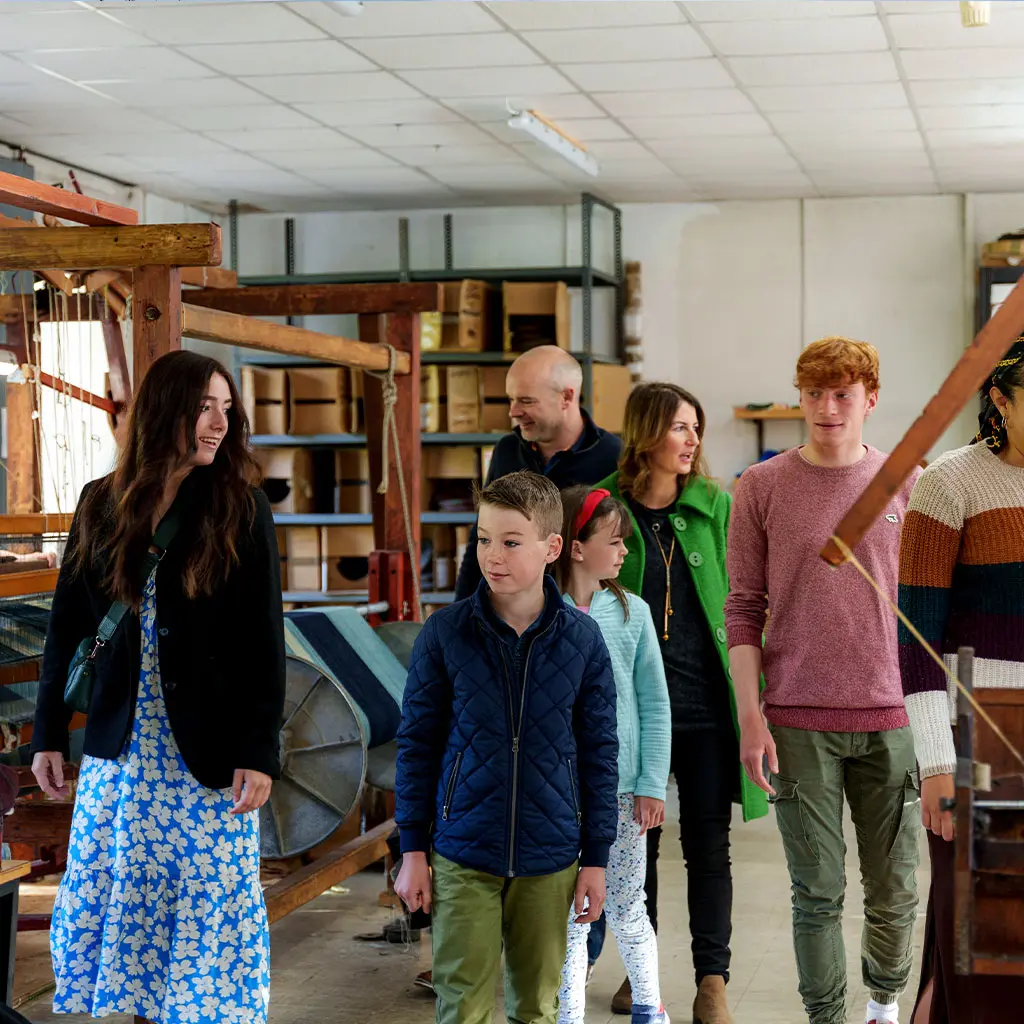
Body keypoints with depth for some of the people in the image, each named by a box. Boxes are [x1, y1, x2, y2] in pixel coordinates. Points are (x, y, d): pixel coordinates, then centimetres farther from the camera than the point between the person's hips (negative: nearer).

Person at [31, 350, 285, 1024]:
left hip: (209, 750, -3)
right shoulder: (103, 507, 4)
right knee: (112, 894, 8)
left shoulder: (241, 508, -4)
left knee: (210, 904, 1)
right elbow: (67, 625, 9)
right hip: (119, 744, 3)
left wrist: (260, 751, -12)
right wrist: (49, 734, 6)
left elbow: (264, 641, -6)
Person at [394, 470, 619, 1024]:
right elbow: (417, 743, 2)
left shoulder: (581, 638, -2)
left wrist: (596, 857, 5)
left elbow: (599, 752, 4)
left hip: (549, 862, 1)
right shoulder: (444, 633, -5)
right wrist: (413, 851, 1)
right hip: (463, 858, -1)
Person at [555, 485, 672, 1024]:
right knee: (568, 917, 6)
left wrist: (652, 784, -1)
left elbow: (654, 705, 2)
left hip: (622, 791, 2)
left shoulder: (631, 612, -1)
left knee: (626, 912, 12)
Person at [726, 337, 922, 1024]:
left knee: (896, 889, 9)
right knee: (819, 894, 1)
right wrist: (751, 716, -4)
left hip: (888, 716, 2)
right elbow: (744, 610, 2)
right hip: (799, 721, -2)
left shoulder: (908, 483, 6)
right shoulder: (762, 488, 1)